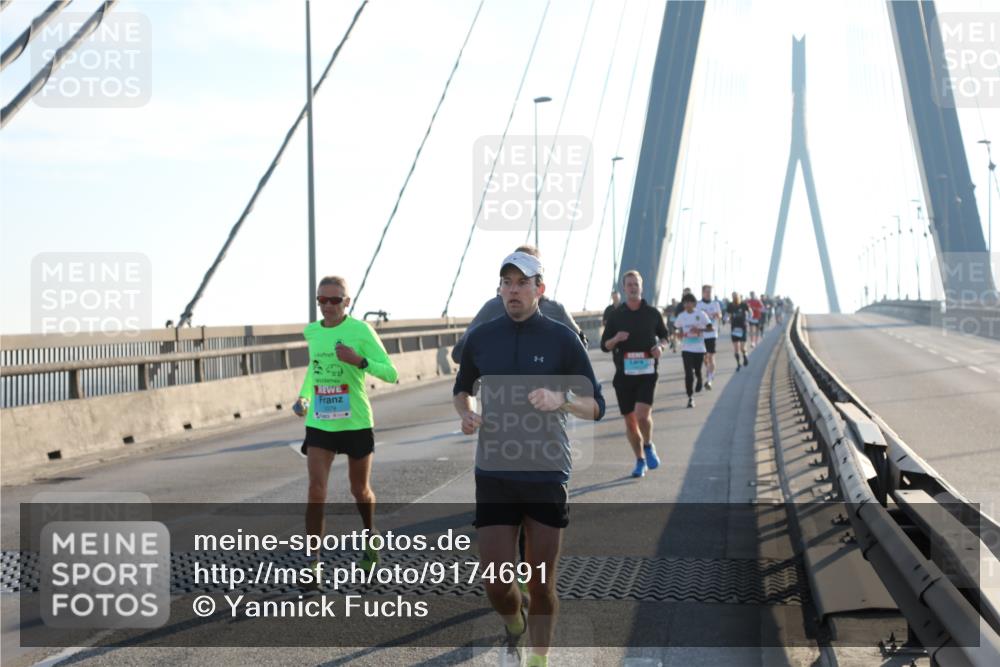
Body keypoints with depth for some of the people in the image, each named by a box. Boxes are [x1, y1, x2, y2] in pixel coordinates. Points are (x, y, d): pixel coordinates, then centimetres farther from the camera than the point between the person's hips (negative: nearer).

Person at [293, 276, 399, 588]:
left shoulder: (360, 330, -11)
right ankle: (314, 563, -7)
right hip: (319, 423, 3)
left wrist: (359, 361, -30)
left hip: (356, 422, -3)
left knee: (360, 491, 13)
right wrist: (303, 396, 9)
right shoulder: (311, 331, 3)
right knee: (316, 489, -11)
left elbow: (391, 374, -14)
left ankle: (370, 537, 43)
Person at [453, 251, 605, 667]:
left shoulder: (562, 339, -2)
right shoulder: (481, 338, 5)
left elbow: (596, 406, -1)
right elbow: (462, 388, 21)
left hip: (547, 474, -1)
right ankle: (515, 626, 34)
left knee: (541, 584, 4)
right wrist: (465, 414, -1)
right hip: (493, 474, 2)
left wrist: (561, 400, -22)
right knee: (495, 583, 0)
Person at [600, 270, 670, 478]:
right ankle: (640, 461, 24)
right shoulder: (616, 315, 5)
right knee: (630, 421, 6)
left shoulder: (652, 313, 5)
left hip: (647, 372, -2)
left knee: (642, 414, -18)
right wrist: (615, 340, -13)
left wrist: (660, 346, -4)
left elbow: (664, 335, 18)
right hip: (624, 373, 2)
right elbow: (604, 345, 8)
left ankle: (648, 446, 12)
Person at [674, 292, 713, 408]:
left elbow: (710, 328, -4)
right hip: (686, 349, 1)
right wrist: (679, 334, -10)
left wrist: (699, 329, -20)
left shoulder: (701, 315, -5)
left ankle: (699, 380, 49)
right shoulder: (681, 316, 2)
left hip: (699, 348, -1)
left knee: (697, 371, 12)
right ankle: (690, 397, -2)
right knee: (688, 374, -7)